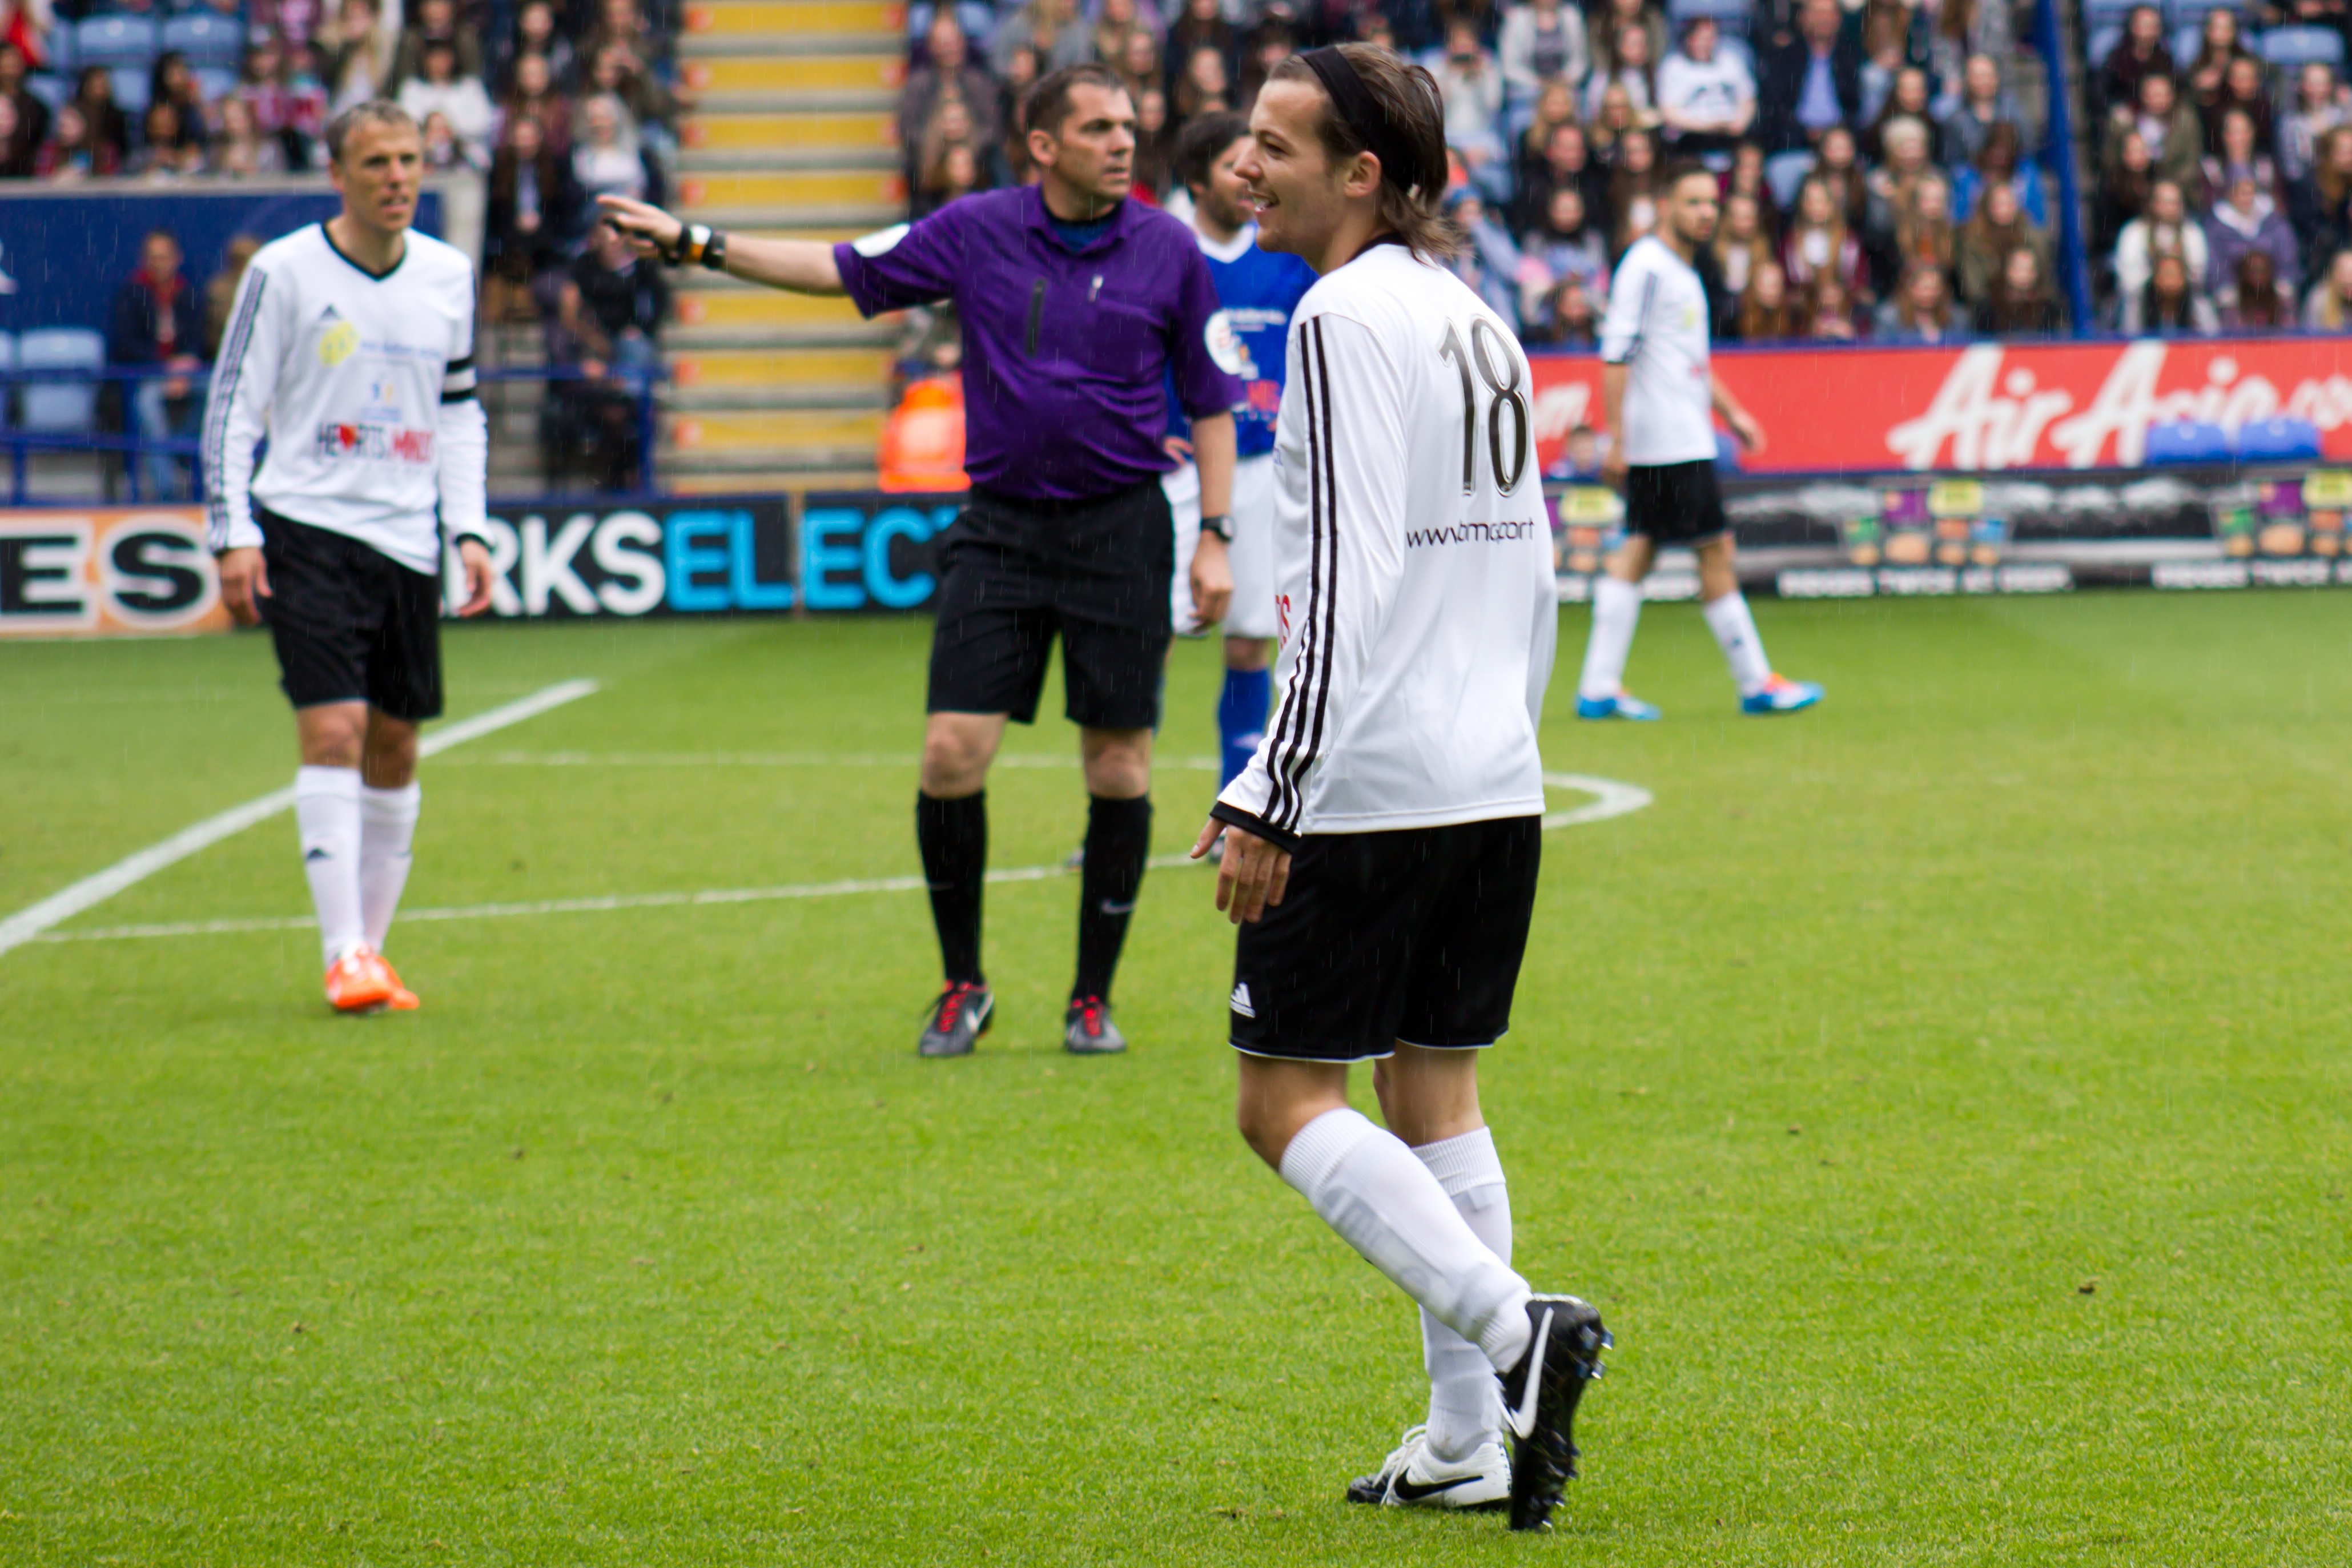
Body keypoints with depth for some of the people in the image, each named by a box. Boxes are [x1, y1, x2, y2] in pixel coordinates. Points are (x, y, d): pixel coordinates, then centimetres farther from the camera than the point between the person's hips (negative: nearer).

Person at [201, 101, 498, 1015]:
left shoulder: (449, 277, 9)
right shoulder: (285, 271, -5)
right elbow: (232, 406, -2)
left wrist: (470, 530, 9)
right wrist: (233, 535, -8)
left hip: (409, 540, 5)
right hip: (308, 526, -5)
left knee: (395, 748, 7)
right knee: (334, 731, -15)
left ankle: (371, 946, 17)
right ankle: (343, 954, -15)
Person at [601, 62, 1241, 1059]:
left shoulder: (1168, 251, -1)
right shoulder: (977, 231, 0)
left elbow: (1210, 400, 6)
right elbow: (840, 270, 6)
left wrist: (1215, 538, 0)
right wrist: (695, 245, 0)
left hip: (1120, 528, -1)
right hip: (1000, 527, 1)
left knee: (1119, 770, 0)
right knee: (951, 755, -8)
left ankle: (1092, 998, 13)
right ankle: (962, 986, 9)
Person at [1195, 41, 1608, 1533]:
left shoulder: (1346, 318, -12)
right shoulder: (1483, 324, 14)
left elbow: (1342, 579, -19)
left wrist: (1270, 800, -18)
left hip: (1369, 787, -9)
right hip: (1498, 786, 9)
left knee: (1287, 1098, -2)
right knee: (1435, 1090, 13)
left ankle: (1512, 1324, -17)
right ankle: (1469, 1443, 12)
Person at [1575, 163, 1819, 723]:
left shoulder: (1684, 273, 17)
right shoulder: (1646, 268, -12)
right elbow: (1616, 355, -16)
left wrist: (1732, 411, 24)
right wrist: (1617, 438, -19)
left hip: (1688, 433, 10)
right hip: (1668, 440, -10)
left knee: (1639, 548, 6)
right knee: (1715, 550, -5)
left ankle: (1599, 687, 5)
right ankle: (1755, 682, 0)